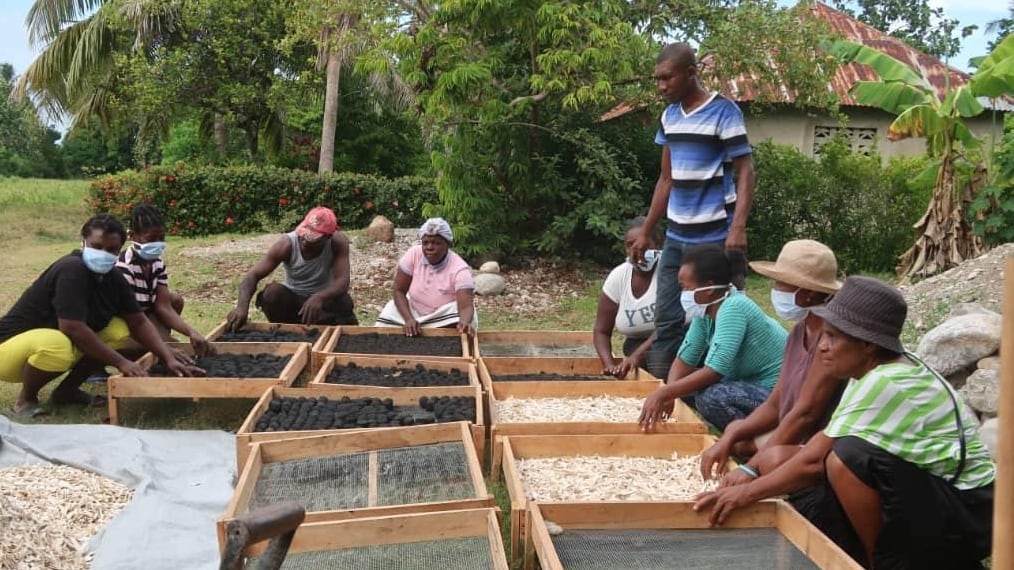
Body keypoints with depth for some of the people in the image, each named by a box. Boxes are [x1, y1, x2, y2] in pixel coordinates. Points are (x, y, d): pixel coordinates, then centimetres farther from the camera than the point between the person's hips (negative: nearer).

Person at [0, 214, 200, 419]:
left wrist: (169, 358, -11)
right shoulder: (71, 270, -26)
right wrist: (121, 362, -25)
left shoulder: (113, 278, -2)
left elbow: (138, 322, 2)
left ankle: (67, 389, 7)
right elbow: (73, 328, -31)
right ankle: (25, 399, -8)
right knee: (57, 345, -39)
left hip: (57, 343, 8)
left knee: (120, 330, -4)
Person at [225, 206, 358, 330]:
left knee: (344, 301, -33)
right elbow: (253, 275, -26)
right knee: (272, 292, -30)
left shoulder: (337, 242, -23)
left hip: (324, 301, -1)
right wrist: (242, 306, -45)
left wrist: (319, 298, -54)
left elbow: (342, 282, -33)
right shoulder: (286, 244, -22)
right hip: (293, 300, 1)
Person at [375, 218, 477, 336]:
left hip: (448, 315, -3)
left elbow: (466, 306, -38)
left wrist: (464, 323, -62)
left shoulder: (459, 269, -29)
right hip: (412, 309, 3)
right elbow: (399, 291, -13)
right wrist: (408, 319, -29)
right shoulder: (413, 254, -20)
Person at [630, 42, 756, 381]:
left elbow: (745, 173, -11)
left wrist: (738, 228, -25)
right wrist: (645, 233, 16)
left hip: (714, 237, -7)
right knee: (666, 320, 10)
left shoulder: (723, 112, -9)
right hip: (676, 236, 7)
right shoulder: (669, 116, 11)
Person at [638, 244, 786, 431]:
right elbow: (685, 358, 2)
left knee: (711, 397, -28)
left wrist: (664, 394, -28)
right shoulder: (706, 310, 0)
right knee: (686, 384, 6)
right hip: (750, 384, 9)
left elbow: (714, 371, -31)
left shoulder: (733, 308, -25)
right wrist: (668, 394, -16)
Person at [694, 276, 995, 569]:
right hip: (922, 496, 9)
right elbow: (824, 440, 6)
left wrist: (747, 492, -14)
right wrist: (749, 473, -1)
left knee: (848, 456, -31)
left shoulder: (888, 384, -26)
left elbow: (816, 459, -24)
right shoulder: (875, 371, 3)